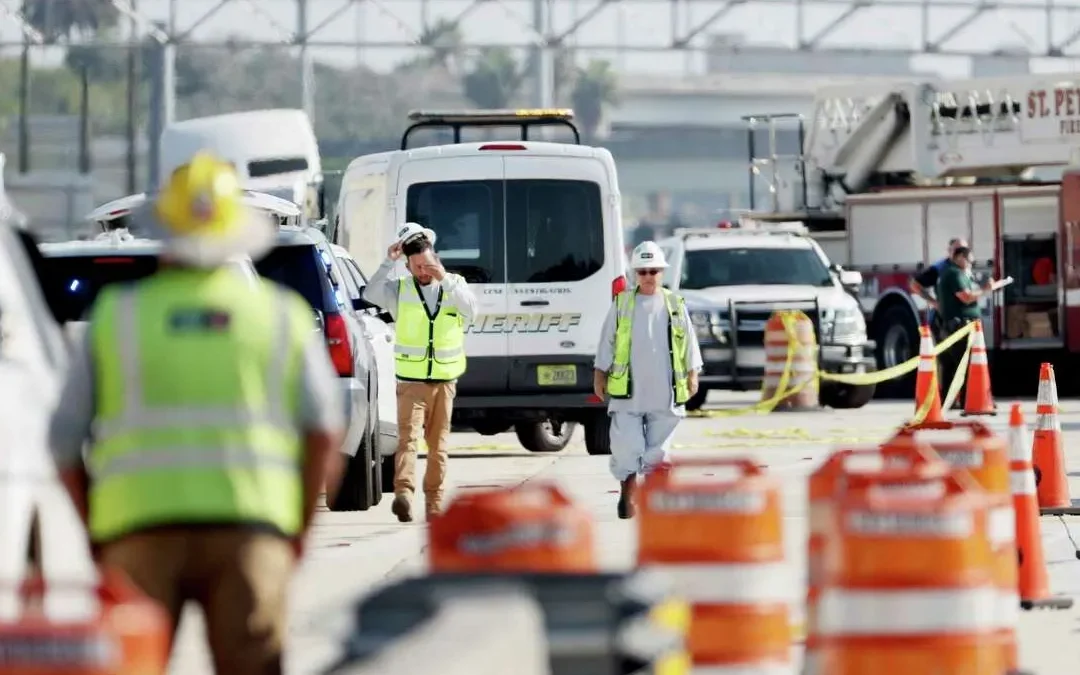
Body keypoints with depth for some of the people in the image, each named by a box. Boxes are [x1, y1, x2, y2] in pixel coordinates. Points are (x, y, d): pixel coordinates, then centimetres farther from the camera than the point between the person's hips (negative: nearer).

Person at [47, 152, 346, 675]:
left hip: (138, 525, 0)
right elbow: (325, 430, 3)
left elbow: (65, 439, 8)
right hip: (249, 528, 0)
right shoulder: (283, 313, 9)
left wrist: (94, 534, 17)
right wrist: (298, 527, 13)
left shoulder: (115, 313, 9)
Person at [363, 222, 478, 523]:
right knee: (408, 436, -18)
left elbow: (471, 310, -12)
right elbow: (371, 294, -15)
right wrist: (388, 262, -19)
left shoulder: (454, 284, 6)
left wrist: (445, 281, -20)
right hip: (411, 379, -2)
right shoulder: (400, 289, 2)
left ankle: (434, 503, 12)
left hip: (445, 379, 2)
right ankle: (403, 493, -32)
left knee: (438, 444, 7)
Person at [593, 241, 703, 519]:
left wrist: (693, 374, 5)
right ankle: (627, 494, 6)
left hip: (664, 392, 1)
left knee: (657, 451, 4)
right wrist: (599, 376, 5)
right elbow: (606, 343, 8)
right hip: (628, 391, -1)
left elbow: (690, 343, 11)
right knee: (626, 447, -6)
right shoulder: (621, 305, 6)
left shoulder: (675, 306, 8)